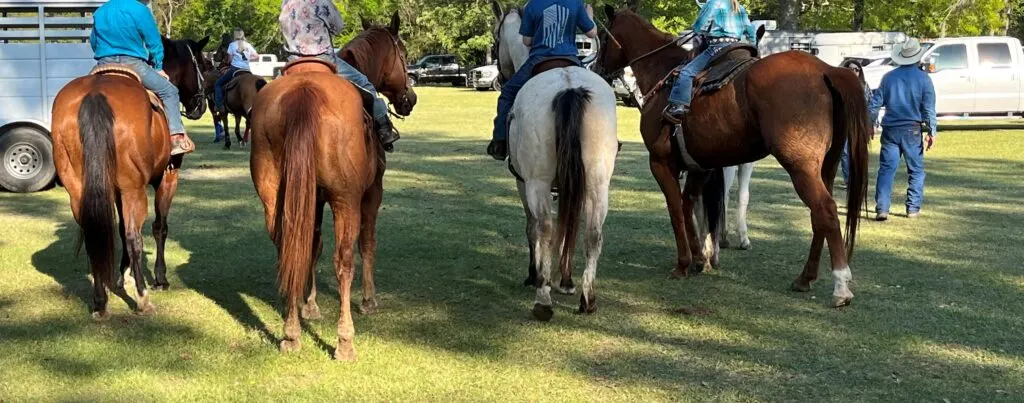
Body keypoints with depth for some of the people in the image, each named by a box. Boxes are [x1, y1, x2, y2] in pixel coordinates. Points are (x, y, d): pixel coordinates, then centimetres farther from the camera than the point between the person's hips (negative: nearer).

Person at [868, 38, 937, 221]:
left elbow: (876, 103, 6)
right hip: (912, 130, -2)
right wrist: (931, 131, -1)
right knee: (916, 170, 11)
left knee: (886, 169, 1)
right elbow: (929, 108, -4)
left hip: (890, 130, 2)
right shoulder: (923, 78, -3)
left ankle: (882, 208, -9)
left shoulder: (889, 77, 4)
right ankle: (913, 208, 11)